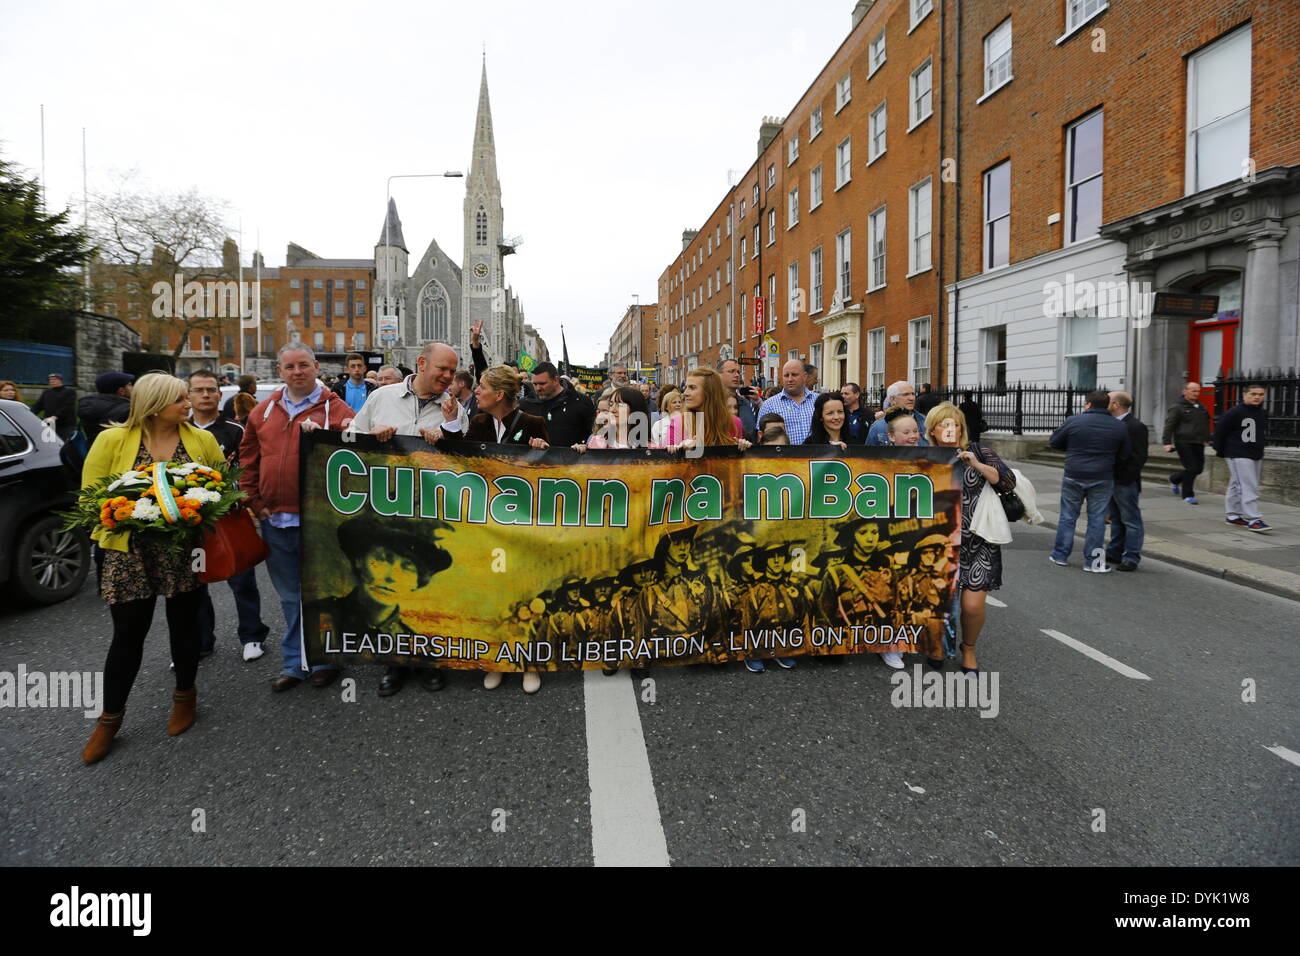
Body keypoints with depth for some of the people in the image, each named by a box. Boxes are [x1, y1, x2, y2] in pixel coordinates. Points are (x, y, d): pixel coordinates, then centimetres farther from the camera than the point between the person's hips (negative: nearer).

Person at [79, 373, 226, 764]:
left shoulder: (202, 440, 1)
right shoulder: (112, 440, -4)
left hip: (185, 550, 1)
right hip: (131, 552, -1)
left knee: (184, 624, 13)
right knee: (128, 634, 5)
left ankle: (185, 695, 33)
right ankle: (110, 717, 22)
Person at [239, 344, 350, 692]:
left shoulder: (335, 409, -4)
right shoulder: (263, 412, 10)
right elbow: (248, 460, 15)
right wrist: (254, 501, 8)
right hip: (274, 520, 5)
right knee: (290, 595, 15)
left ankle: (325, 660, 22)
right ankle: (293, 663, 27)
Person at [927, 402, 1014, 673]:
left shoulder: (977, 451, 1)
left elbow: (1008, 482, -8)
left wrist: (977, 465, -19)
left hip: (979, 542, -1)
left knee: (973, 605, -8)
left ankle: (969, 649, 22)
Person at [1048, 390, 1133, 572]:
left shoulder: (1073, 421, -6)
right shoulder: (1119, 427, 2)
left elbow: (1054, 442, 3)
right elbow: (1125, 457, 8)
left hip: (1074, 477, -1)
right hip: (1102, 480, 1)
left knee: (1068, 516, 10)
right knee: (1097, 519, 6)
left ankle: (1060, 555, 17)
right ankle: (1093, 561, 9)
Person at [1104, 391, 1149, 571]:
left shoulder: (1136, 427, -14)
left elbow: (1139, 457, -17)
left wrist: (1125, 478, -20)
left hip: (1125, 482, -9)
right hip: (1111, 480, 9)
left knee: (1131, 520, -1)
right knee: (1116, 519, 17)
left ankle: (1131, 558, 4)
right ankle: (1114, 553, 26)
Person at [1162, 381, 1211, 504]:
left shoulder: (1200, 407, 17)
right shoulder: (1177, 407, -6)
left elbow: (1206, 424, 29)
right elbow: (1169, 426, -10)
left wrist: (1206, 439, 27)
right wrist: (1167, 442, -18)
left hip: (1198, 444, 7)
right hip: (1184, 443, -7)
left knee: (1199, 468, 8)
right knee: (1192, 468, -10)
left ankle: (1174, 479, 32)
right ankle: (1187, 495, 3)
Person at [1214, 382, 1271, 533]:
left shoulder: (1264, 413, 11)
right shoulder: (1234, 412, -12)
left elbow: (1262, 433, 20)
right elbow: (1219, 430, -8)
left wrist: (1260, 451, 18)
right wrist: (1220, 451, -4)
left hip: (1256, 456, 7)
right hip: (1238, 456, -7)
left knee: (1236, 486, 14)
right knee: (1248, 488, -12)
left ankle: (1233, 515, 22)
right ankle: (1253, 519, -13)